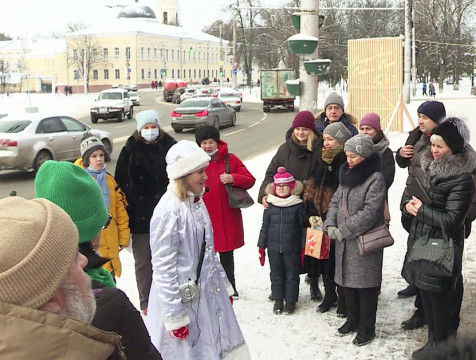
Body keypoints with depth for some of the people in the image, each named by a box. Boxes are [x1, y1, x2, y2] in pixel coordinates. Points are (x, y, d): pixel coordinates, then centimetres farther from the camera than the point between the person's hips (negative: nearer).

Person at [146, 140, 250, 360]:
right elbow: (163, 267, -19)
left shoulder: (196, 202, 5)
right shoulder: (169, 211, -21)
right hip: (183, 299, -8)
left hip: (208, 295, 8)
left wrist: (224, 286, 17)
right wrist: (174, 316, -17)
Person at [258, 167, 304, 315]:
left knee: (292, 274, 8)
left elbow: (303, 227, -1)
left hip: (292, 248, -2)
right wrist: (261, 246, 6)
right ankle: (278, 300, 26)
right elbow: (265, 226, 6)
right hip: (273, 247, 2)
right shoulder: (270, 205, 0)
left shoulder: (298, 205, -5)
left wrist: (304, 247, -3)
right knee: (276, 274, 12)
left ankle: (291, 300, 22)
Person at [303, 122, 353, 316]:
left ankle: (343, 300, 18)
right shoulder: (323, 163, 12)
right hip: (321, 222, 7)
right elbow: (311, 191, 14)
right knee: (323, 258, 15)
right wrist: (311, 215, 2)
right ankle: (329, 295, 32)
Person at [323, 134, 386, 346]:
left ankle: (367, 327, 17)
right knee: (347, 280, 18)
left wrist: (343, 230, -20)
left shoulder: (375, 178, -14)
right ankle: (353, 319, 35)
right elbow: (335, 202, 10)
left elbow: (370, 212, -21)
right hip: (344, 241, 8)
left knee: (365, 284, 2)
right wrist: (330, 225, -7)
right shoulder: (347, 175, 11)